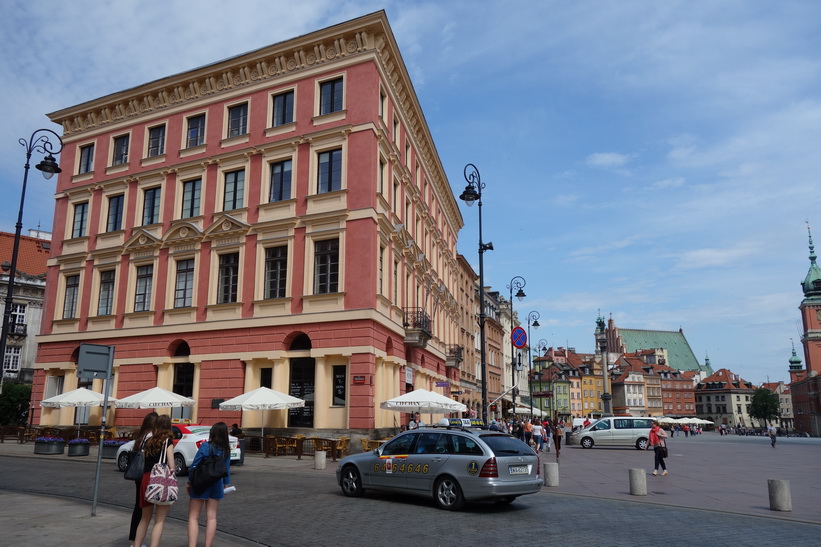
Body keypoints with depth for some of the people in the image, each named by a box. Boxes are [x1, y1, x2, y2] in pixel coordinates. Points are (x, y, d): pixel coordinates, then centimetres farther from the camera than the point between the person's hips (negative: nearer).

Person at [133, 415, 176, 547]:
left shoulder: (149, 441, 12)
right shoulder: (168, 442, -4)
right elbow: (171, 465, -10)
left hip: (146, 479, 5)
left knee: (145, 518, 21)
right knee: (159, 520, 0)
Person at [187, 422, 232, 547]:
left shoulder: (205, 446, -12)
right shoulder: (226, 450, -1)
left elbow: (194, 465, -10)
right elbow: (227, 469, 4)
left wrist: (190, 482, 1)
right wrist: (226, 484, 15)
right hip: (216, 485, 4)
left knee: (193, 517, 5)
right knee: (211, 517, 12)